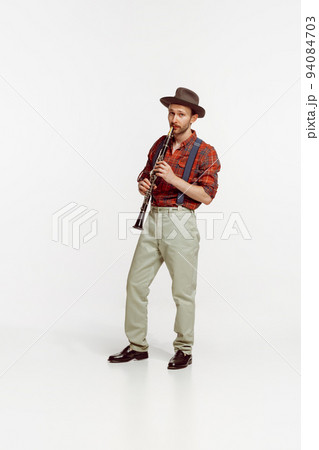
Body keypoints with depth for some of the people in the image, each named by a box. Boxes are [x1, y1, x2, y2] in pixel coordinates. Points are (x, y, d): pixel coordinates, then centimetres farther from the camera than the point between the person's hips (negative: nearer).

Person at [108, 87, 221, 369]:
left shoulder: (205, 152, -3)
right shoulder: (160, 144, 14)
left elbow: (207, 196, -10)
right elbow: (145, 174, 23)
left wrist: (173, 178, -18)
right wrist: (143, 184, -1)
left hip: (181, 223, -6)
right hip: (153, 219, 6)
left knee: (183, 291, 1)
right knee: (136, 283, 6)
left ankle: (184, 350, 16)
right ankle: (137, 346, 18)